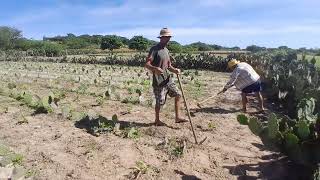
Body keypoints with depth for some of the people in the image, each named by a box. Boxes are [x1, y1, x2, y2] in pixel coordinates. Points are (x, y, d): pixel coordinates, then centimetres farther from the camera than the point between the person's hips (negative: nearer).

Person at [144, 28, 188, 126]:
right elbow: (147, 64, -18)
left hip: (168, 79, 8)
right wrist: (155, 68, -38)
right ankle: (157, 120, 23)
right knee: (159, 102, 1)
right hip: (159, 80, -8)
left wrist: (174, 70, -4)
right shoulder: (154, 49, -11)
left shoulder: (166, 50, 15)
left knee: (178, 95, 8)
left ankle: (177, 117, 18)